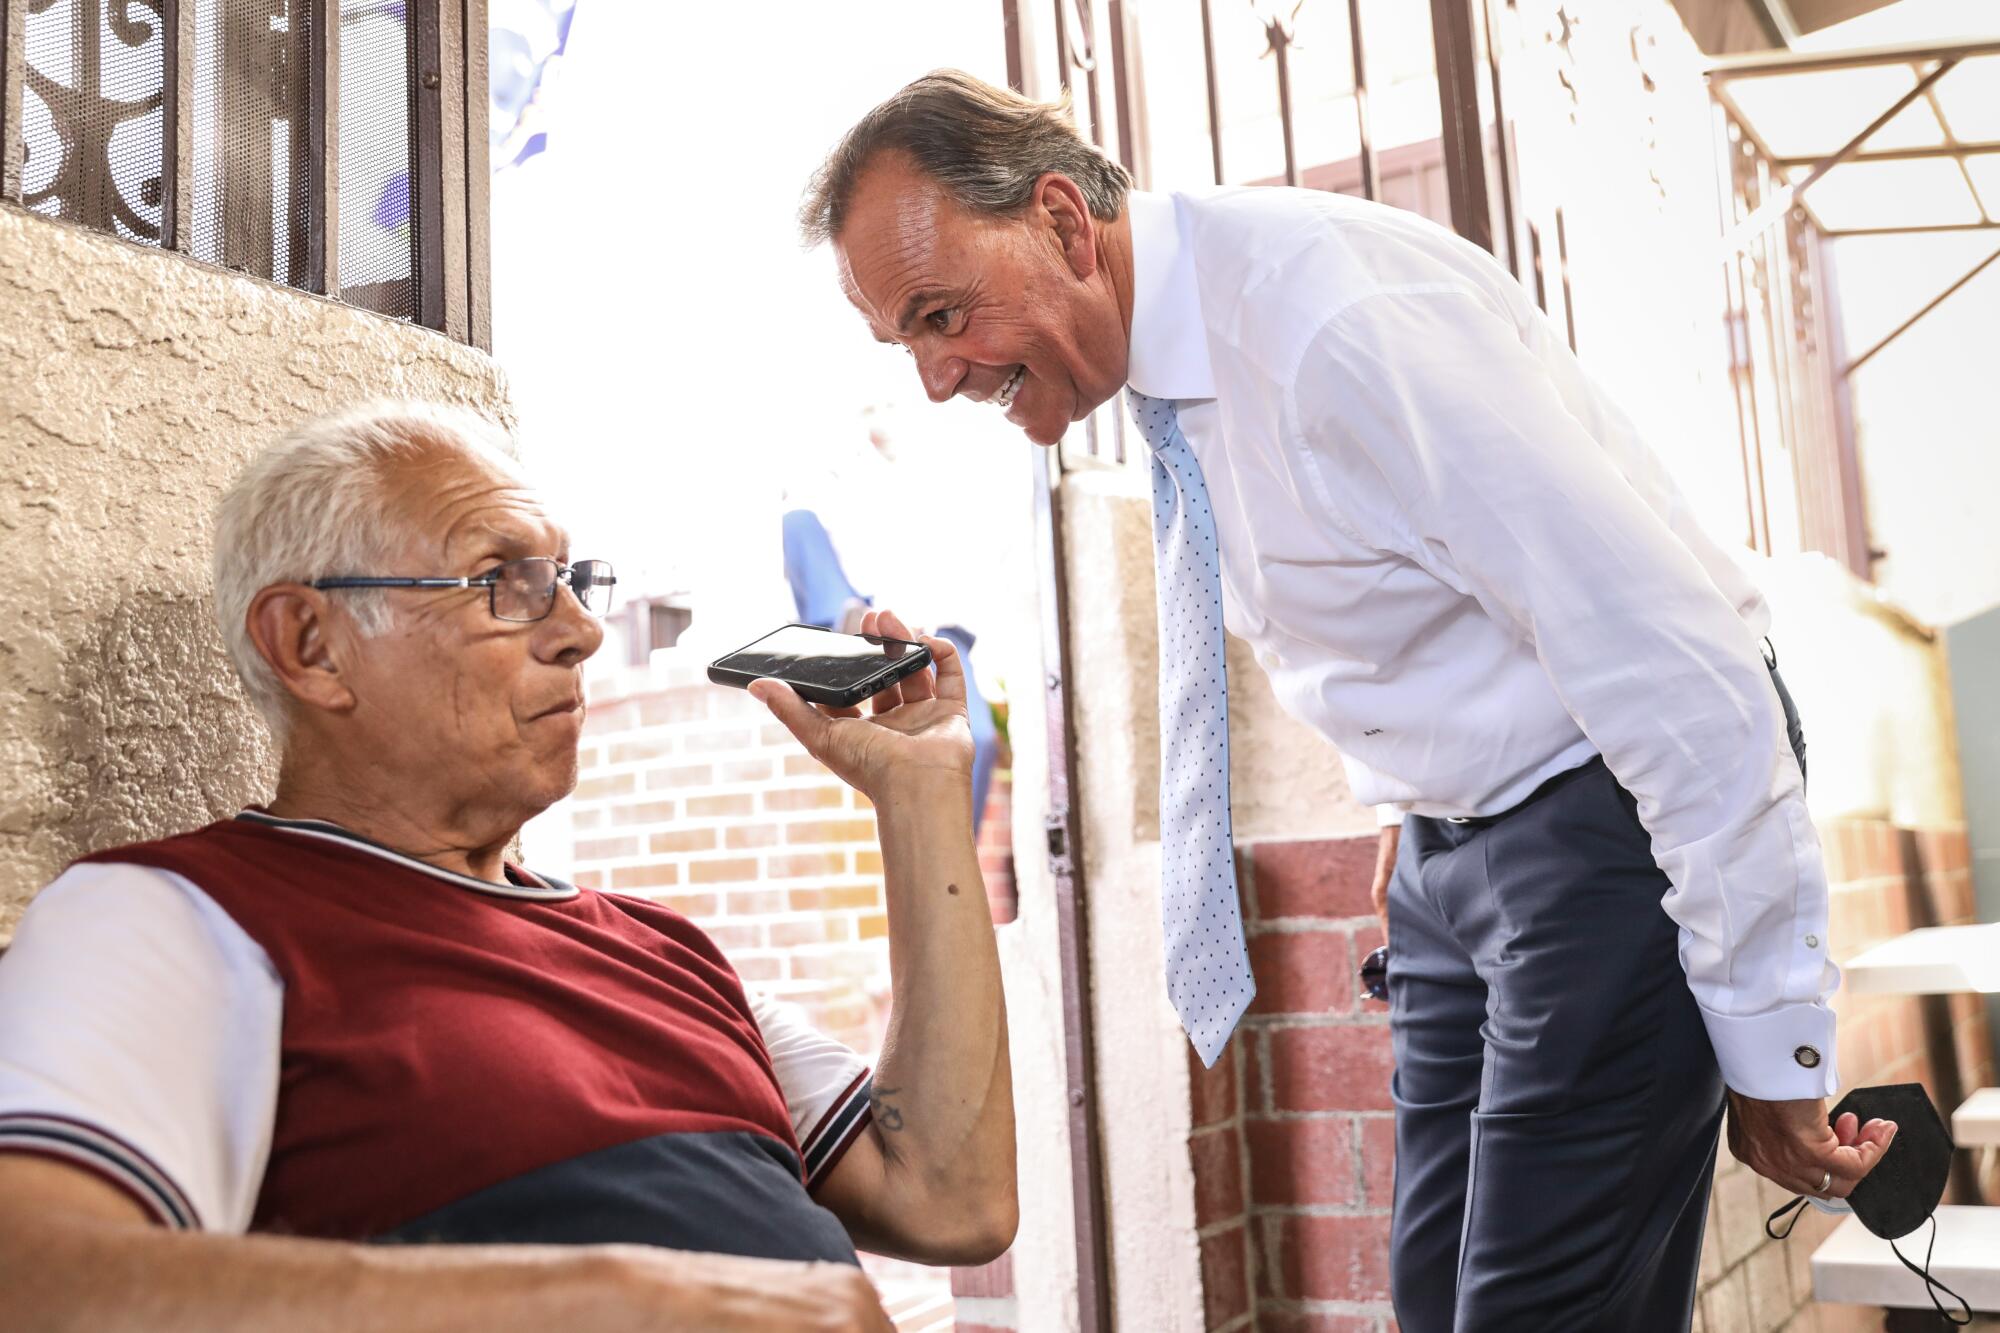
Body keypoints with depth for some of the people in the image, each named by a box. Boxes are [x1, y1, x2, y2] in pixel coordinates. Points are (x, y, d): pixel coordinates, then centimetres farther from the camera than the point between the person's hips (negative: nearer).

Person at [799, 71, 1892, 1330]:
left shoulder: (1340, 312, -27)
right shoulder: (1166, 353, 0)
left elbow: (1671, 656, -26)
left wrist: (1772, 1041, -22)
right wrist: (1421, 799, 15)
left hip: (1609, 823, -8)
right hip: (1453, 836, 8)